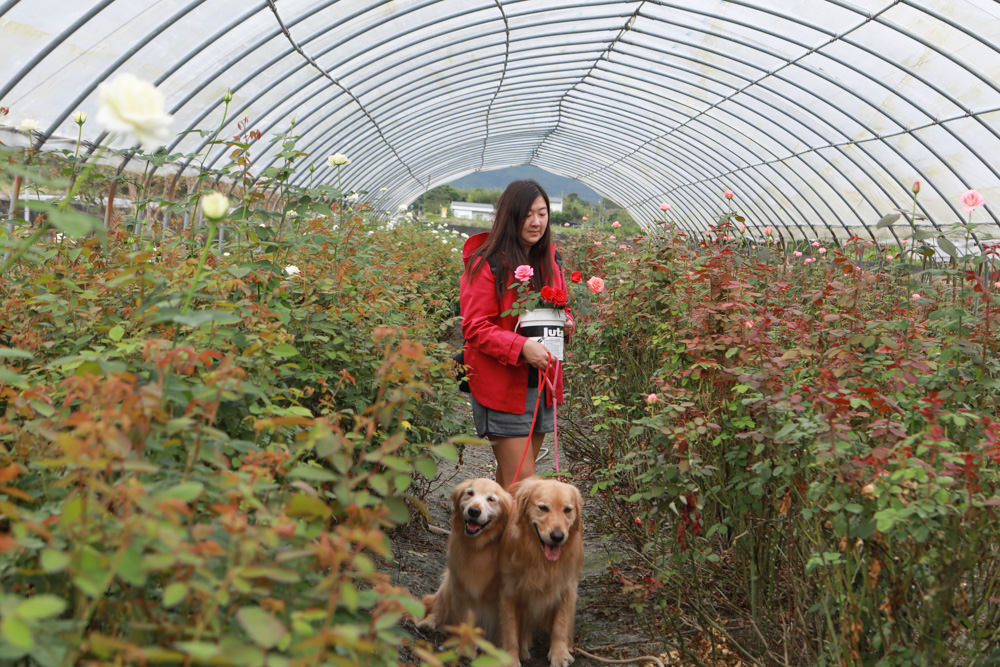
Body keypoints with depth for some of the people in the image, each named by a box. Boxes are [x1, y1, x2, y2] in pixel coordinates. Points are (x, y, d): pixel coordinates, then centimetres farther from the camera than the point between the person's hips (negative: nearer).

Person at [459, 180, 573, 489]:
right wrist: (521, 346, -27)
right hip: (502, 385, -7)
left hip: (541, 382, 7)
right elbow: (475, 328, -14)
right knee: (521, 480, -7)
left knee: (511, 474, 15)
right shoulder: (486, 264, -12)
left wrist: (566, 322, 0)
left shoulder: (549, 259, 11)